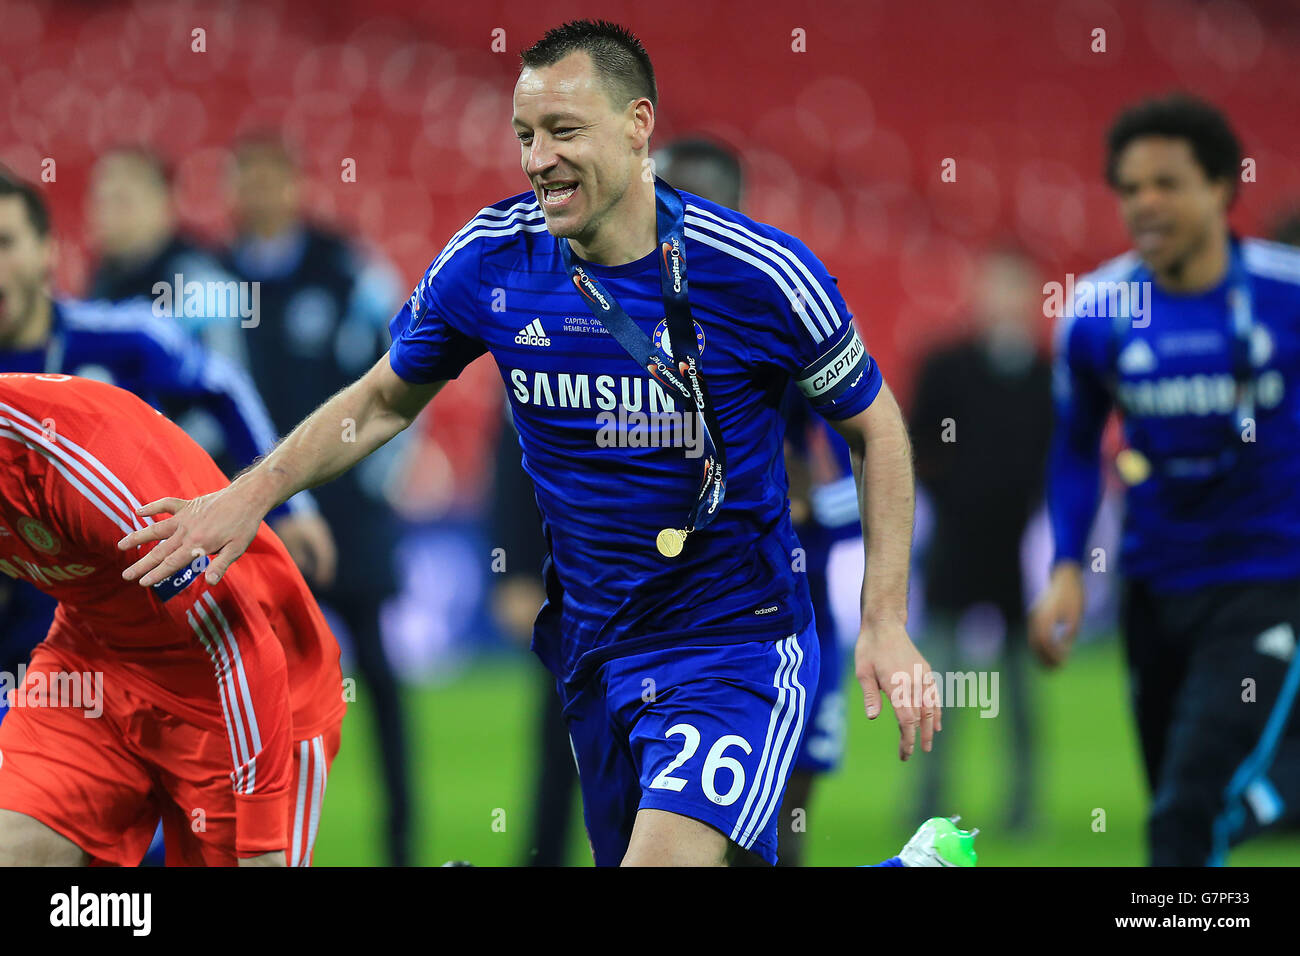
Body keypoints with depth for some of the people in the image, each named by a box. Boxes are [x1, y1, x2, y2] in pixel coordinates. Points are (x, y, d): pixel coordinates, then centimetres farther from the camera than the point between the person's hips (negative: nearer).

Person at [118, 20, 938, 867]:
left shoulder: (759, 274, -15)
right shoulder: (490, 259, -6)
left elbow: (873, 424, -1)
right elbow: (384, 400, 12)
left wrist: (885, 623, -6)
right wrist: (255, 492, 0)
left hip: (737, 645, -5)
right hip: (591, 652, 5)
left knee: (667, 857, -25)